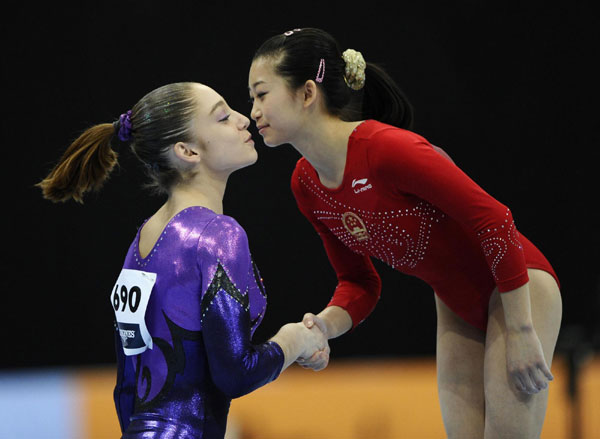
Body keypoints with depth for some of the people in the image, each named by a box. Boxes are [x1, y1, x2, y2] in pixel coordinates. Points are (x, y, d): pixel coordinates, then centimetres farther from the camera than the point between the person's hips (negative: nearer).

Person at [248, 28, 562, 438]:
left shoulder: (387, 148, -29)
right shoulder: (305, 184, -3)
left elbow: (494, 222, -26)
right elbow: (358, 282, 6)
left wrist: (521, 334, -23)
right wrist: (325, 325, -16)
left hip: (515, 287, -8)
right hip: (457, 306, 8)